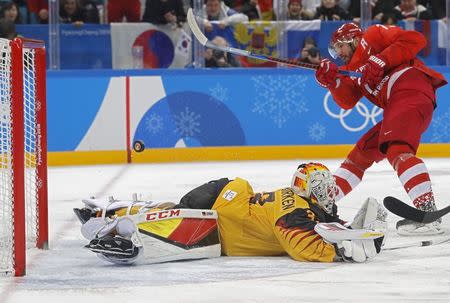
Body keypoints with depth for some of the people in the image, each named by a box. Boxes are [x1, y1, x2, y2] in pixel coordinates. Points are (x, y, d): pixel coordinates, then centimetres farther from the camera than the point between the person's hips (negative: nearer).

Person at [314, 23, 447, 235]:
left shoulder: (372, 36, 11)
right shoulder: (353, 69, 33)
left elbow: (414, 40, -3)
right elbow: (347, 101, 17)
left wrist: (381, 61, -9)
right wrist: (332, 80, 0)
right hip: (395, 107, 10)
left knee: (396, 149, -29)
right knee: (362, 152, 16)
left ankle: (427, 212, -44)